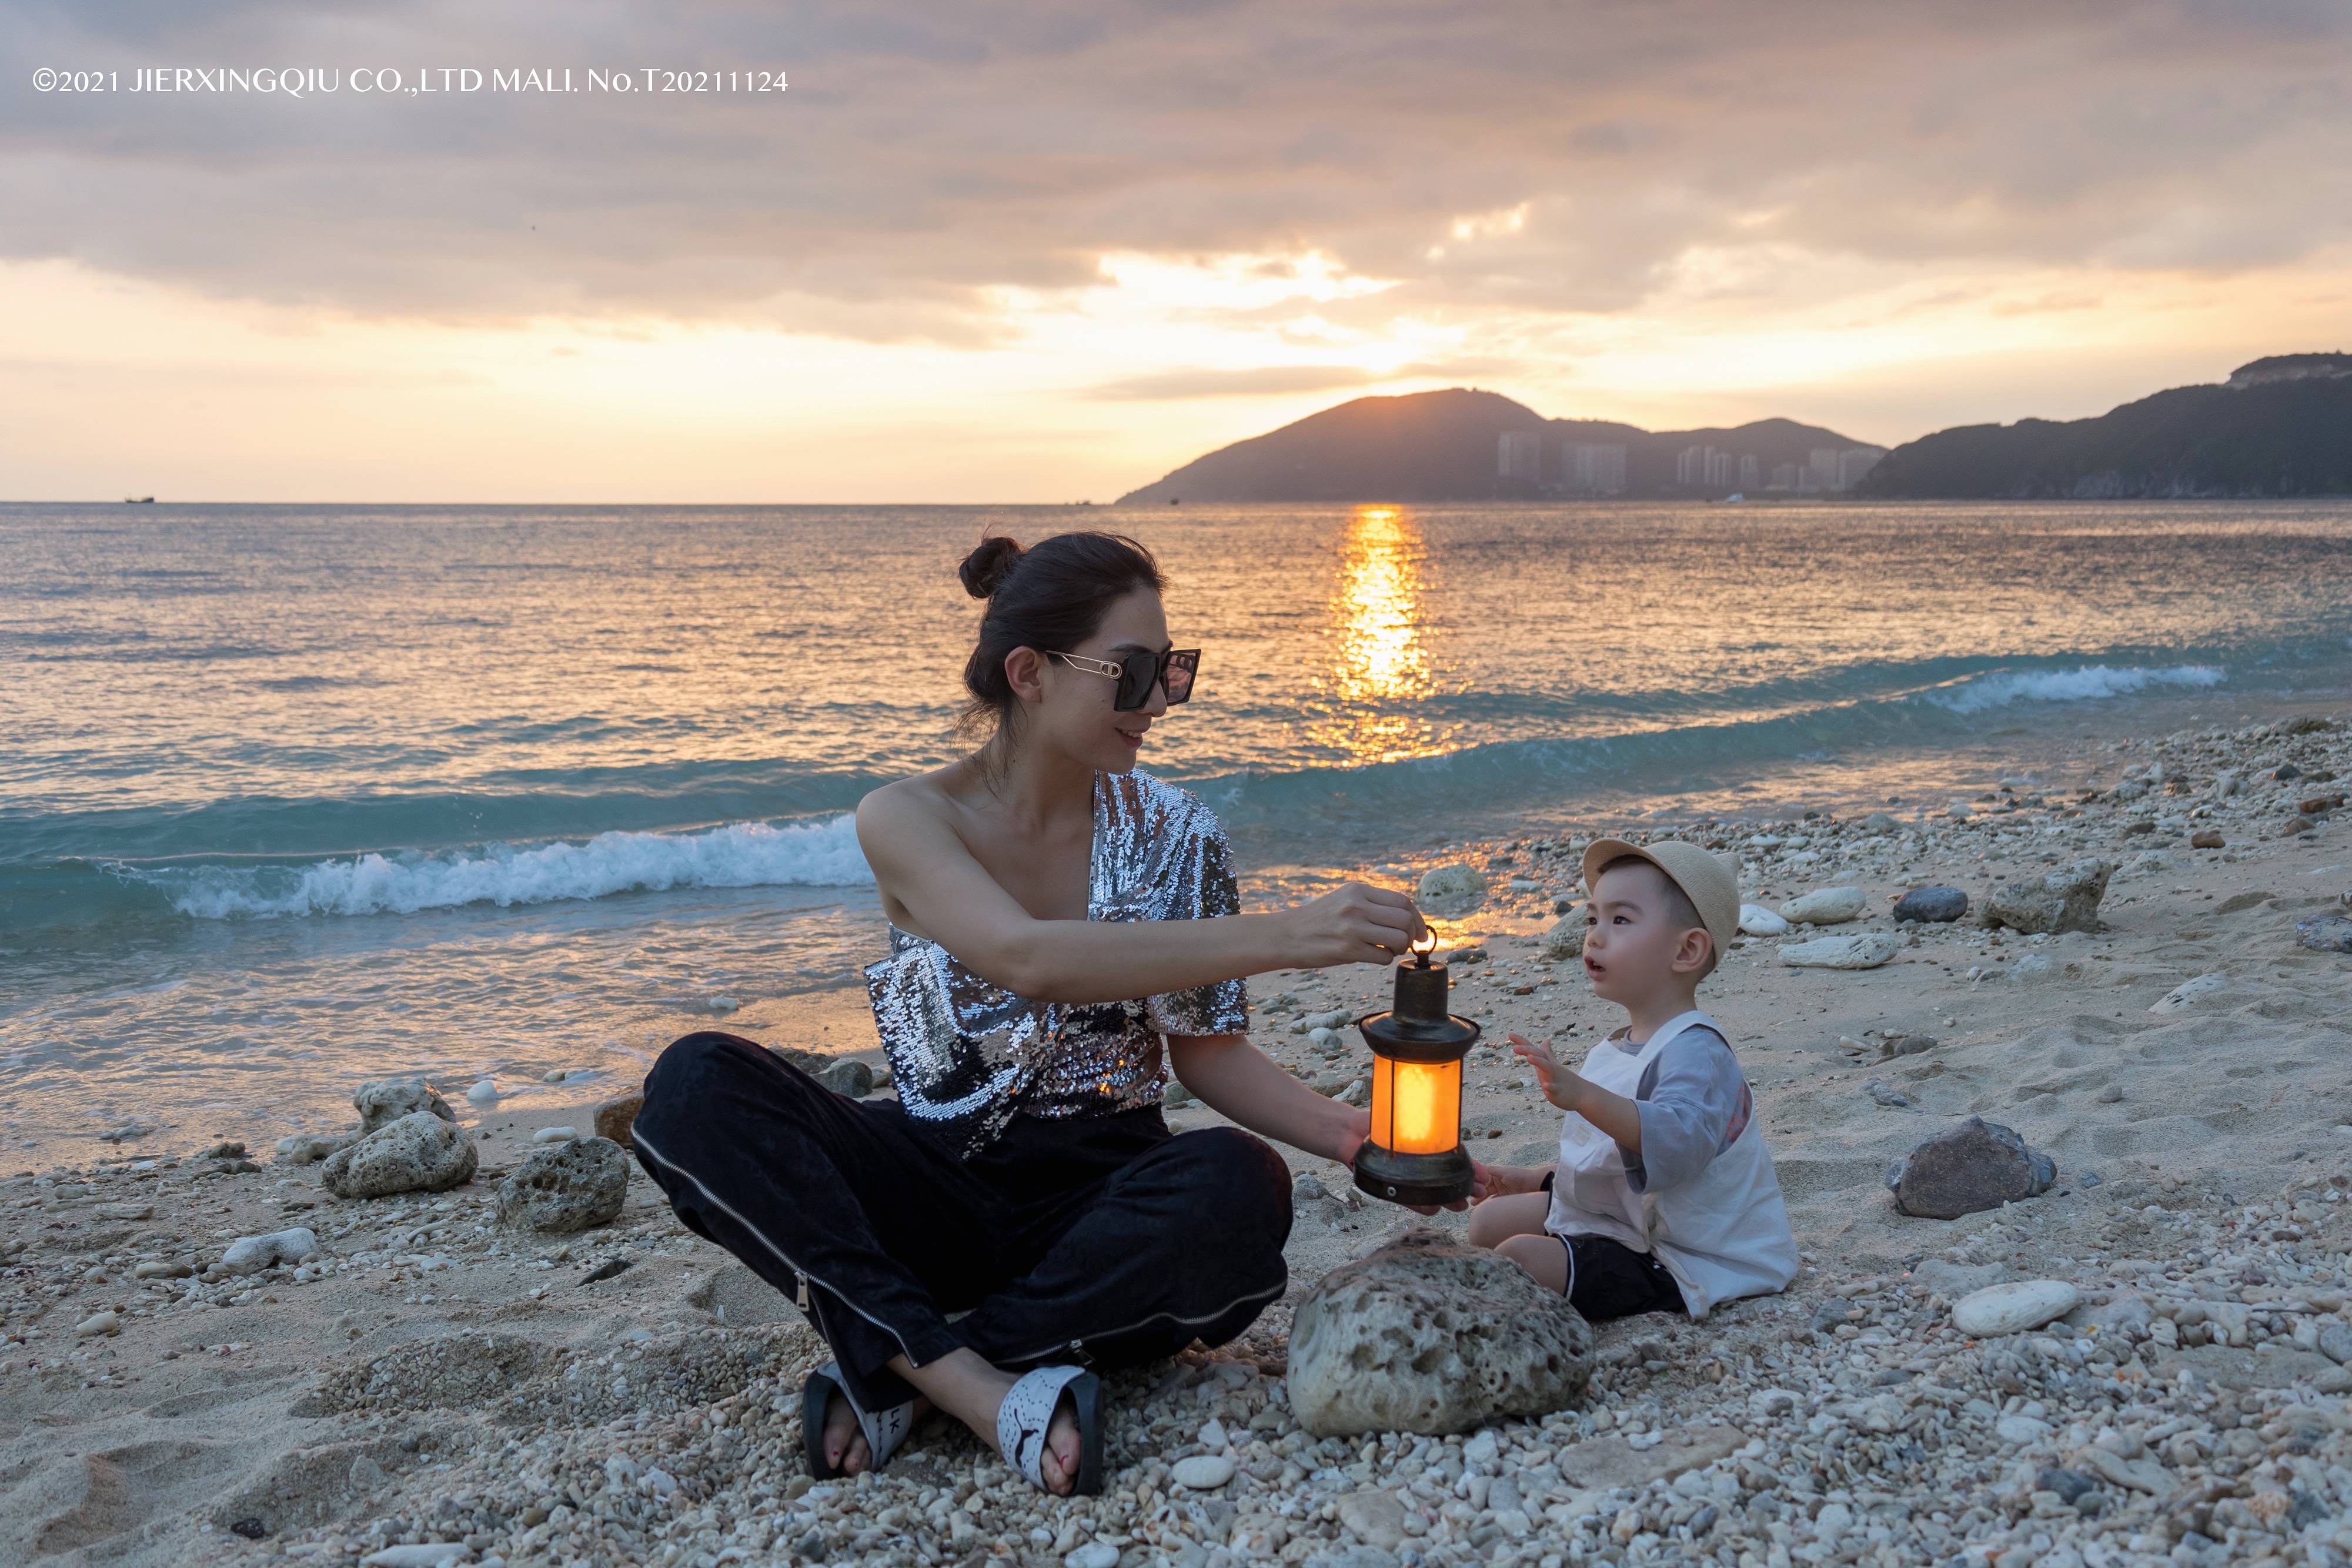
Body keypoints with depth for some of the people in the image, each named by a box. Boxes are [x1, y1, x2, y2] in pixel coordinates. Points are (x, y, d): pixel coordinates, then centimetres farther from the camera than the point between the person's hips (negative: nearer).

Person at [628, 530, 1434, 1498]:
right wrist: (1284, 938, -35)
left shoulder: (1174, 835, 0)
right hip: (936, 1190, -1)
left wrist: (1353, 1135, -14)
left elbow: (1206, 1052, 4)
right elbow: (1029, 959, -28)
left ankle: (896, 1372, -21)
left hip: (1101, 1198, 1)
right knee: (696, 1085, -25)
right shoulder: (907, 821, -9)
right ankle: (978, 1388, -32)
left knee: (1240, 1190, -34)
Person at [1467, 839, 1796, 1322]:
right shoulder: (1622, 1048, 11)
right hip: (1612, 1218, 11)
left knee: (1520, 1257, -26)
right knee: (1491, 1219, 15)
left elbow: (1678, 1139, -43)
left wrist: (1583, 1096, -53)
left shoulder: (1695, 1051, -22)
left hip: (1670, 1263, -11)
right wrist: (1532, 1180, 21)